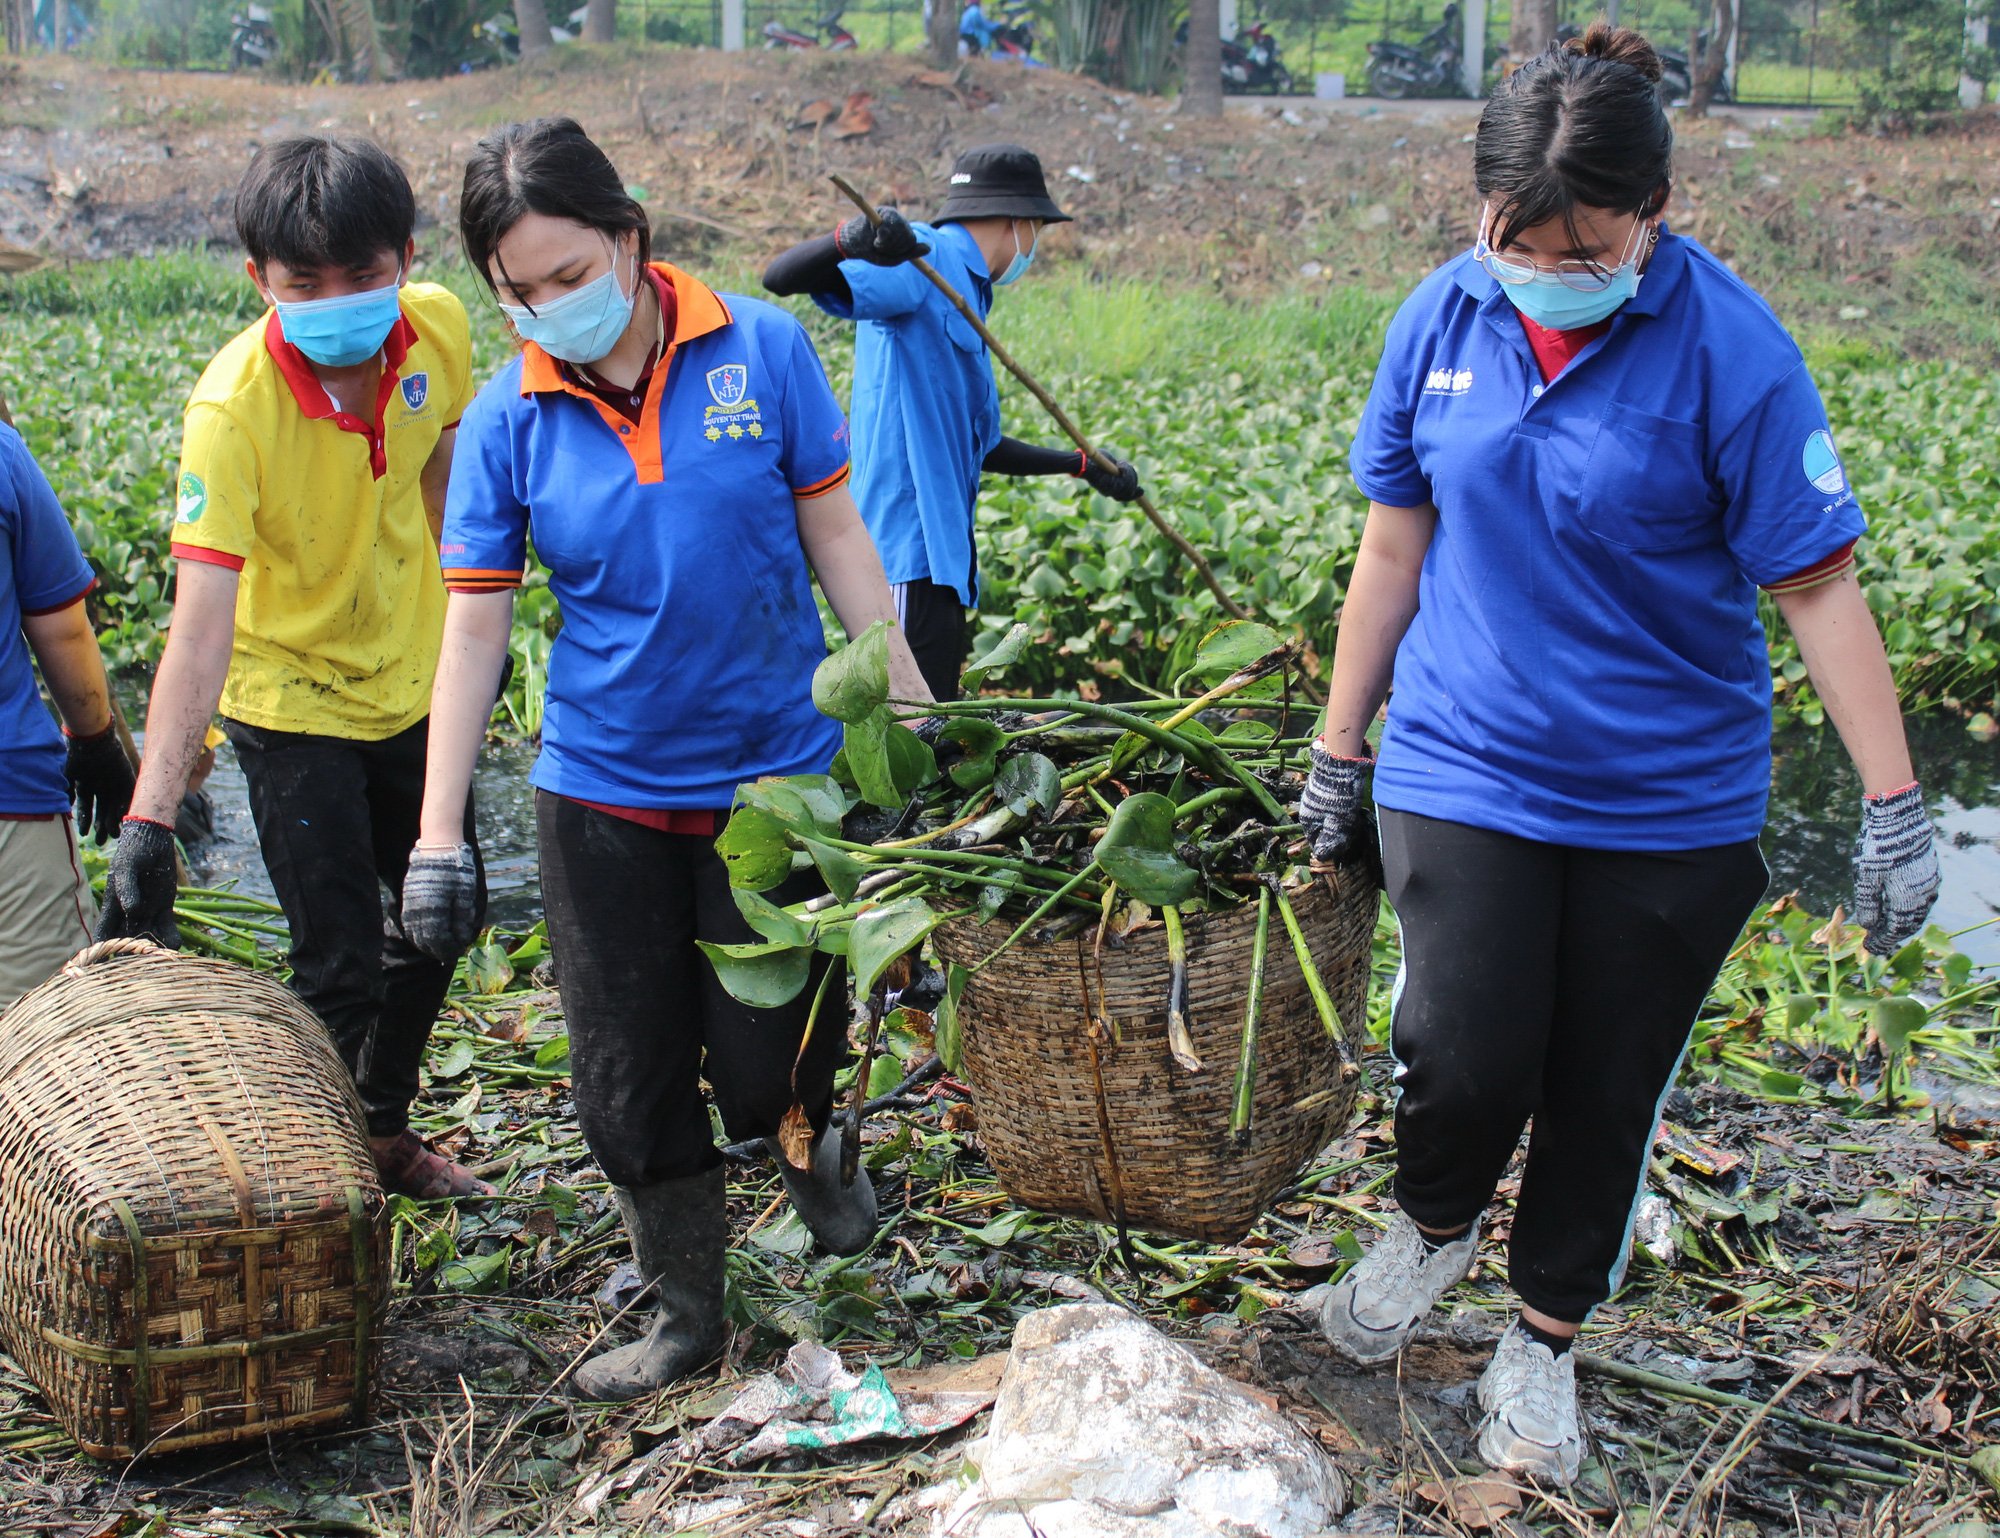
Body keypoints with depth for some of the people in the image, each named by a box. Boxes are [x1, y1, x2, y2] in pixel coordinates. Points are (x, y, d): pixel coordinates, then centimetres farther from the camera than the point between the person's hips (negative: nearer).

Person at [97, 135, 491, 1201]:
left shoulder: (438, 330, -17)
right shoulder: (232, 406, -31)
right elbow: (200, 621, -38)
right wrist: (149, 819, -43)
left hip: (411, 681, 6)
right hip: (291, 701, -6)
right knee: (339, 962, -7)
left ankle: (385, 1128, 42)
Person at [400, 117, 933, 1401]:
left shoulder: (761, 350, -8)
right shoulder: (509, 416, -6)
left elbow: (836, 536, -1)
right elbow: (475, 626, -4)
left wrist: (911, 712, -1)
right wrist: (440, 838, -7)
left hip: (776, 773, -2)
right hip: (604, 790, 2)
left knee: (771, 1067, 2)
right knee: (631, 1076, 10)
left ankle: (809, 1150, 39)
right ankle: (690, 1314, 29)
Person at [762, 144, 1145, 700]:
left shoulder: (966, 295, 23)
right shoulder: (925, 258, -7)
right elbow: (781, 277, -21)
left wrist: (1079, 464, 33)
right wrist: (847, 242, -41)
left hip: (944, 550, 10)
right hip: (908, 550, -10)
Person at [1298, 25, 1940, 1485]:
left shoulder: (1728, 347, -13)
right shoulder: (1444, 317, -4)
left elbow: (1819, 584, -10)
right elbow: (1395, 545, 6)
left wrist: (1895, 807, -11)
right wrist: (1339, 748, 10)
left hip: (1669, 801, -1)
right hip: (1467, 771, 1)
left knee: (1607, 1093, 10)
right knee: (1463, 1058, -12)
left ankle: (1544, 1340, 33)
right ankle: (1436, 1224, 23)